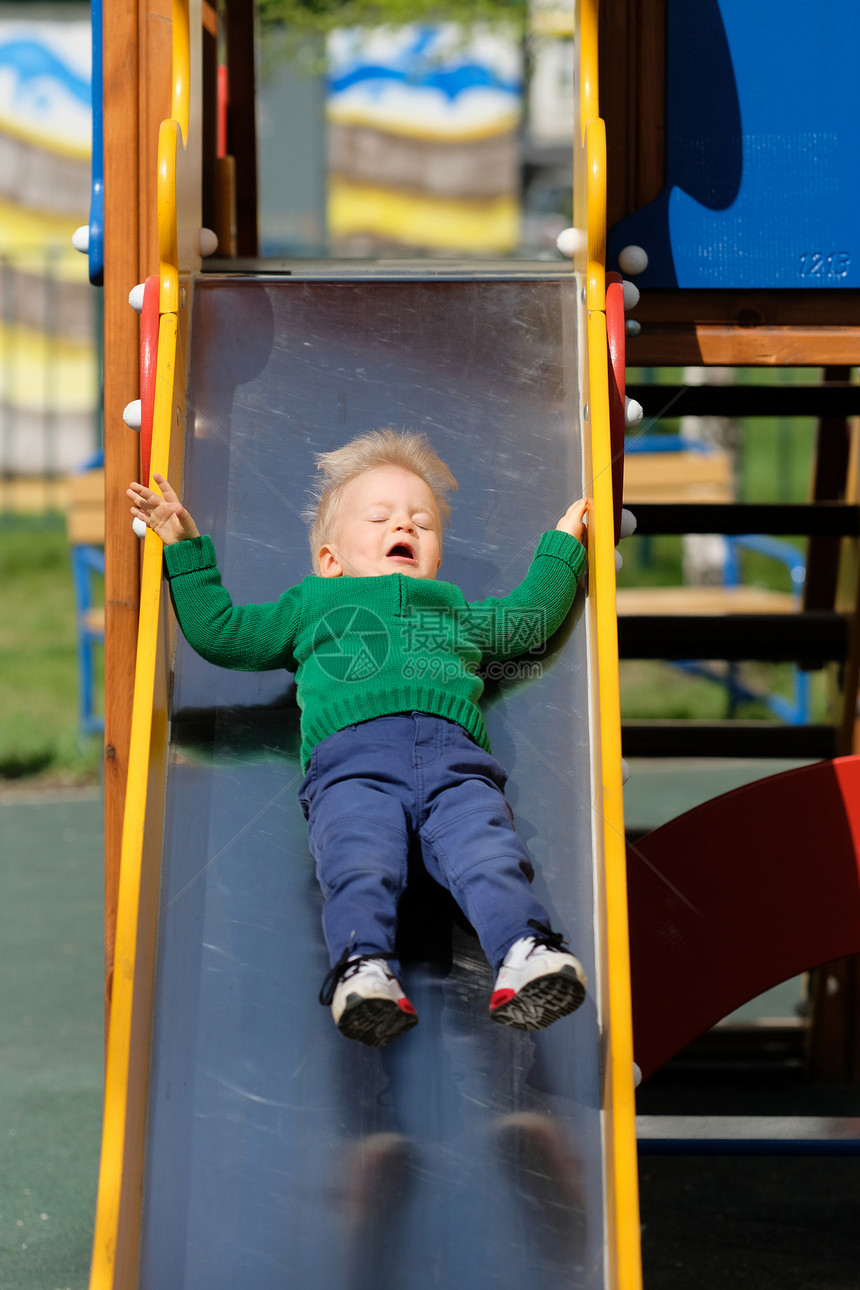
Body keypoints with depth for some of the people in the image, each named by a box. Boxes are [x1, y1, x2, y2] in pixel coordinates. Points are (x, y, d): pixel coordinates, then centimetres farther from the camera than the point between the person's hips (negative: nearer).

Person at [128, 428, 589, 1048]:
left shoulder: (456, 610, 46)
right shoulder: (311, 607, 40)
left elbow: (531, 619, 57)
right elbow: (219, 632, 36)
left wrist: (562, 545, 58)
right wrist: (185, 550, 36)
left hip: (454, 755, 2)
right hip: (350, 758, -1)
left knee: (489, 855, -31)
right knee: (359, 863, -35)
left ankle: (526, 954, -53)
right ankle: (364, 969, -54)